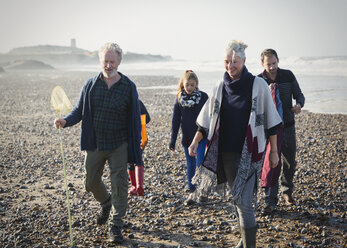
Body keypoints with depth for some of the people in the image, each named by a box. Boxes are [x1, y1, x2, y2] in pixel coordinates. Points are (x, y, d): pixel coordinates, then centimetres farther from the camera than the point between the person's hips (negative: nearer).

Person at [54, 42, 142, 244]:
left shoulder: (129, 87, -5)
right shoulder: (91, 85, 1)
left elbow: (135, 120, -1)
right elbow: (79, 111, 6)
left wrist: (136, 149, -4)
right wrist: (66, 121, -16)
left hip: (119, 145, -3)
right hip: (94, 144, 3)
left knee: (119, 184, -4)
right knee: (91, 182, 14)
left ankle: (116, 226, 9)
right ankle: (106, 203, 46)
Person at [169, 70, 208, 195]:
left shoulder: (203, 97, -5)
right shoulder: (179, 99, 1)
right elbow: (176, 121, 4)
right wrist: (172, 141, 4)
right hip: (187, 138, 2)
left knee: (200, 163, -10)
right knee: (190, 164, 12)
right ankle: (191, 187, 25)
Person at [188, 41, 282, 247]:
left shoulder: (258, 85, -6)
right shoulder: (221, 88, 5)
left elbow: (270, 122, -2)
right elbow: (207, 119, 10)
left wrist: (274, 151, 0)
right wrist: (195, 142, -1)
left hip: (249, 153, -4)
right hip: (226, 153, 5)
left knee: (243, 201, -11)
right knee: (236, 198, 15)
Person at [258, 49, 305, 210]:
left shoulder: (288, 76, 1)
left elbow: (299, 94, 7)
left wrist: (299, 104, -16)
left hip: (288, 126, 2)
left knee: (290, 163, 12)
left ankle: (287, 191, 35)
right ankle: (271, 200, 0)